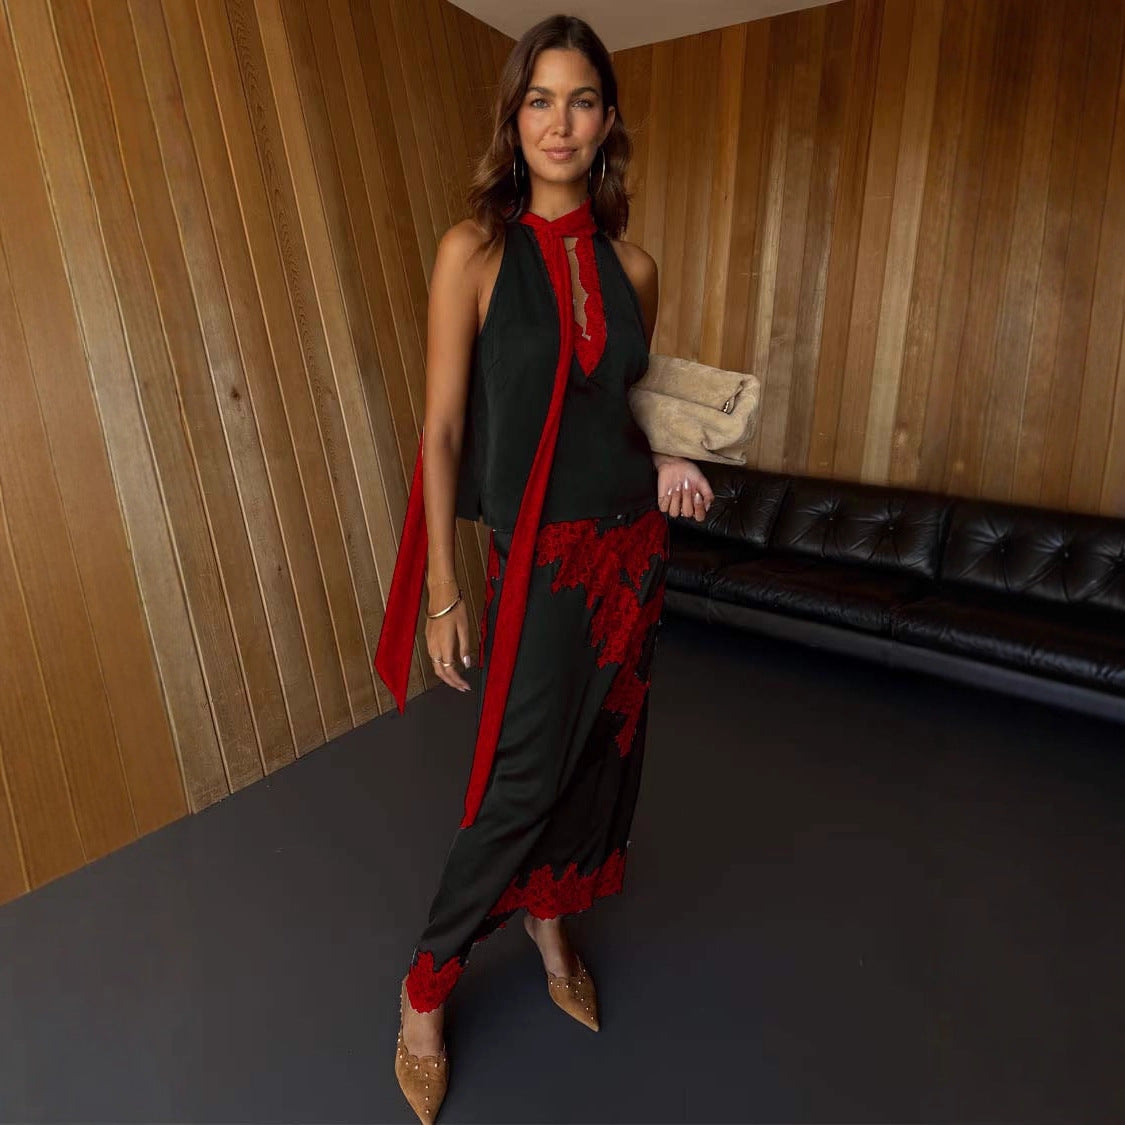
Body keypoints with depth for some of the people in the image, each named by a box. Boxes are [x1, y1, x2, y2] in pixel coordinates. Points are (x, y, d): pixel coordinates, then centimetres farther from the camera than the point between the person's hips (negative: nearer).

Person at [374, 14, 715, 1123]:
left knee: (599, 753, 15)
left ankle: (551, 926, 43)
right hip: (539, 557, -5)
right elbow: (441, 431, -10)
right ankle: (424, 991, 28)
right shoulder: (475, 249, -7)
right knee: (524, 776, 2)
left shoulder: (631, 265, 7)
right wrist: (440, 593, -12)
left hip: (632, 544, 6)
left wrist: (664, 463, -3)